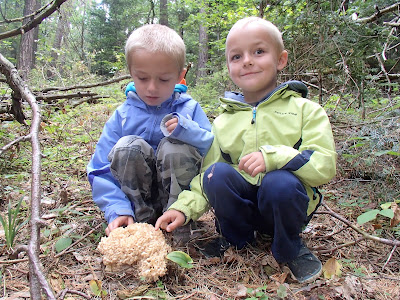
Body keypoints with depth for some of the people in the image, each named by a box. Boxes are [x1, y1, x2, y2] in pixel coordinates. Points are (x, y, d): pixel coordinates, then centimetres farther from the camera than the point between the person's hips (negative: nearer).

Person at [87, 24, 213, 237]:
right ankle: (141, 219, -11)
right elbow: (100, 170, -5)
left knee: (174, 146, -27)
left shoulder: (189, 109, -3)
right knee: (128, 145, -24)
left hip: (179, 193, -1)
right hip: (137, 196, 1)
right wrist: (117, 209, -19)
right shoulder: (123, 115, -3)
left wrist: (186, 129, -30)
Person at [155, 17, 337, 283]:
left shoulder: (305, 110, -1)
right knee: (218, 173, -26)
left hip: (286, 202, -2)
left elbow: (325, 164, -14)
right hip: (240, 204, 3)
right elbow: (205, 174, 7)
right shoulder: (223, 122, 8)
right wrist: (184, 207, -10)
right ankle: (236, 238, 1)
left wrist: (273, 157, -29)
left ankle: (290, 248, -3)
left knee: (280, 182, -34)